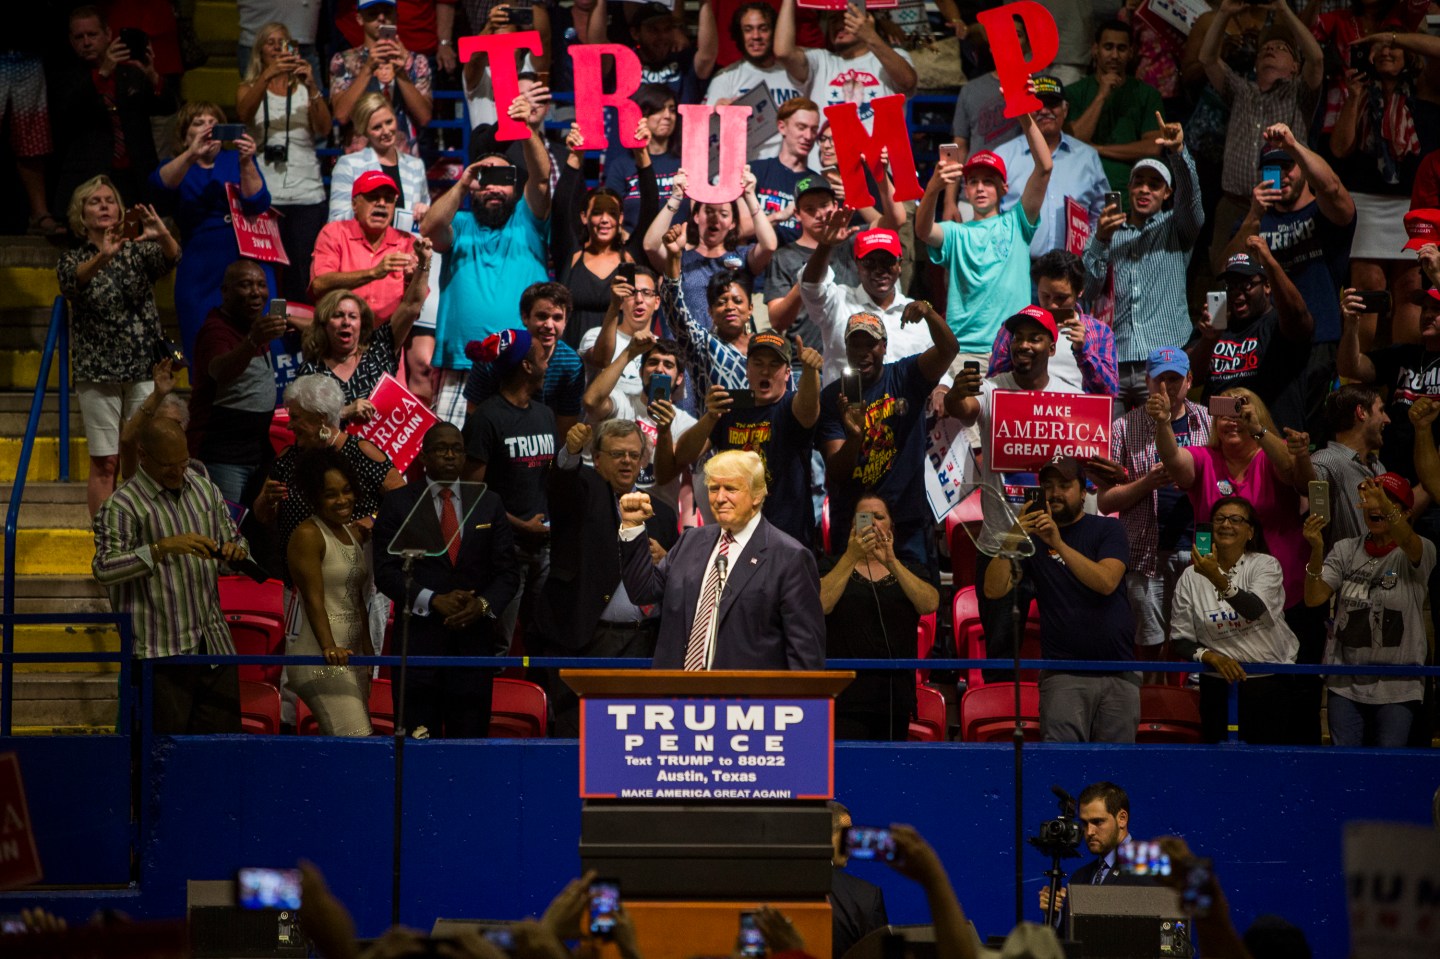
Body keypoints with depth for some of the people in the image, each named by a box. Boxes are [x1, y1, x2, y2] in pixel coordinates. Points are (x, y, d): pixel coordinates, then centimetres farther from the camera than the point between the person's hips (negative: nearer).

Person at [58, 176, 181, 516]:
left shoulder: (138, 251, 9)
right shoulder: (73, 259, 5)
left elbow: (170, 259, -12)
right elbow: (72, 280, -19)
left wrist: (163, 236, -36)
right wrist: (103, 257, -40)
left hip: (145, 368, 1)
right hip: (98, 372, -1)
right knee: (104, 463, -1)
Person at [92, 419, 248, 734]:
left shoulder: (204, 490, 13)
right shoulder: (122, 505, -7)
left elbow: (233, 538, 23)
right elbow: (103, 569, -19)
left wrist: (235, 550, -2)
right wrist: (163, 548, -28)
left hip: (215, 647, 6)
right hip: (161, 655, -6)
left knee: (224, 733, 4)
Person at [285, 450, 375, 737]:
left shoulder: (354, 533, 17)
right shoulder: (308, 535, -8)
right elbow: (314, 599, -17)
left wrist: (367, 651, 17)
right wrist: (329, 648, -28)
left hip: (350, 654, 8)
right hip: (320, 657, -8)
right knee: (355, 739, -19)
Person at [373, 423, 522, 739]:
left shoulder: (488, 503, 12)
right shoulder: (398, 503, 5)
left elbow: (508, 571, 10)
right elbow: (385, 571, -1)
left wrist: (483, 604, -10)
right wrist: (433, 601, -14)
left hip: (474, 638, 2)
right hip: (419, 640, -2)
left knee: (471, 737, -1)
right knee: (419, 744, -3)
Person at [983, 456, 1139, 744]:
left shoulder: (1108, 529, 7)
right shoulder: (1033, 537, 11)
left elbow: (1106, 582, -13)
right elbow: (994, 590, -2)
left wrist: (1059, 544, -21)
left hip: (1119, 675, 0)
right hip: (1063, 674, 0)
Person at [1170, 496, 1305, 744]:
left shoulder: (1266, 565, -1)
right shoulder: (1192, 576, 3)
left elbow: (1255, 609, -22)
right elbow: (1180, 640, 3)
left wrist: (1219, 580, -37)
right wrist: (1212, 657, -15)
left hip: (1271, 685, -1)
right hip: (1219, 686, 1)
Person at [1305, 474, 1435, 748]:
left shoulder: (1417, 553, -3)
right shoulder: (1346, 550, 7)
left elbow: (1407, 542, -28)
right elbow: (1314, 598, -4)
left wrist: (1385, 506, -49)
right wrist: (1317, 550, -23)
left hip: (1397, 687, -2)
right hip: (1346, 684, 2)